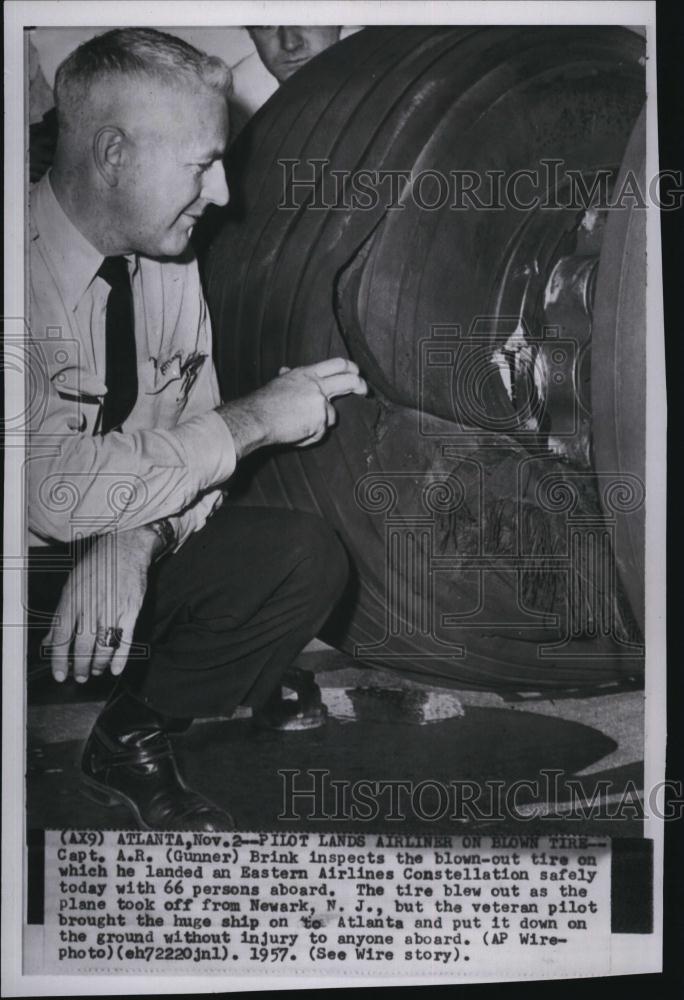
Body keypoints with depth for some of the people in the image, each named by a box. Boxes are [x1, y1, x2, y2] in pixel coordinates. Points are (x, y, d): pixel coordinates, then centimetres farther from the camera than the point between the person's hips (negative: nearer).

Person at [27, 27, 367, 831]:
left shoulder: (168, 259, 0)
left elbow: (190, 441, 0)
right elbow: (59, 489, -32)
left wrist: (135, 540, -22)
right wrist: (256, 418, -25)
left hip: (125, 542, 6)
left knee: (307, 558, -15)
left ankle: (133, 739, 6)